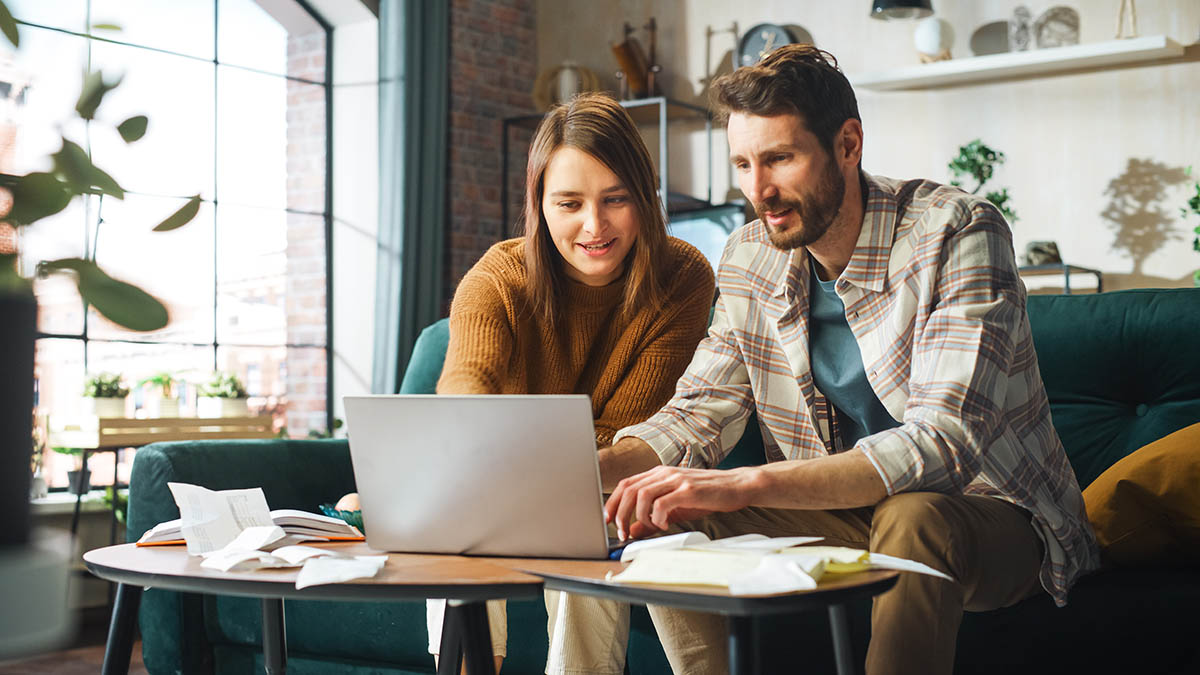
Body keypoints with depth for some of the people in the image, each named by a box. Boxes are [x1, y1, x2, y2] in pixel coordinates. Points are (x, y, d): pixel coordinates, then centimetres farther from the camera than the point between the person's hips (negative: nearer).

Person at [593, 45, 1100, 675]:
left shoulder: (957, 232, -21)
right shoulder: (750, 258, -1)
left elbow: (946, 441, -32)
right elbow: (696, 416, 3)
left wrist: (747, 483, -42)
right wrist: (591, 467, -20)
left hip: (989, 513, -5)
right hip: (845, 513, 5)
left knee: (912, 518, -38)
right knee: (663, 521, -14)